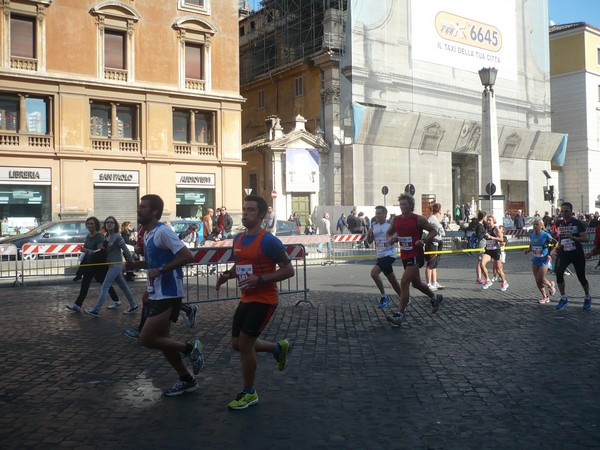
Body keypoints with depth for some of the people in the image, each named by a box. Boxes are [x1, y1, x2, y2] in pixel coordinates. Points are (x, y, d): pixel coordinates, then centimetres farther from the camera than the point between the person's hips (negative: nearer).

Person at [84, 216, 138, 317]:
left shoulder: (117, 236, -14)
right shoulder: (107, 236, 9)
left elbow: (125, 250, -12)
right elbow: (104, 249, 15)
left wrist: (132, 262, -8)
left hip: (116, 264, -8)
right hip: (111, 264, 8)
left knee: (105, 287, -9)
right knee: (123, 286, 15)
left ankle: (95, 310, -7)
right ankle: (133, 305, 24)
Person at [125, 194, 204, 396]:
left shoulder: (163, 232, -17)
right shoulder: (147, 234, 12)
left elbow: (188, 256, -24)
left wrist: (161, 270, -24)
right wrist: (136, 264, 8)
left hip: (168, 294, -10)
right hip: (157, 293, 10)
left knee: (146, 339, -10)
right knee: (162, 339, 14)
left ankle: (190, 348, 6)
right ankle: (186, 380, 26)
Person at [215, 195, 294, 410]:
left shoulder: (268, 241, -17)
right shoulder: (238, 239, 7)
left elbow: (288, 270, -16)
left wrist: (260, 279, -25)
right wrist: (227, 275, 0)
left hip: (264, 300, -8)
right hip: (246, 299, 8)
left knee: (244, 344, -6)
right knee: (237, 343, 13)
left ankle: (249, 394, 14)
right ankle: (279, 348, 35)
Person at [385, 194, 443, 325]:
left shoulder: (419, 219, -11)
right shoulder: (396, 220, 4)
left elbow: (433, 231, -4)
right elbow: (388, 233, 16)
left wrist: (424, 241, -21)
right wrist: (391, 238, -7)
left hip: (415, 256, -7)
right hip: (404, 256, 7)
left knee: (404, 283, -15)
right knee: (416, 283, 21)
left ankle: (400, 315, -10)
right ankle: (435, 298, 47)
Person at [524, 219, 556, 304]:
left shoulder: (546, 235, -14)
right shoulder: (531, 235, 3)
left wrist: (550, 254, -13)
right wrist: (528, 250, -5)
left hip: (544, 260, -6)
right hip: (535, 260, 6)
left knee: (540, 279, -9)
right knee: (537, 280, 4)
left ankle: (551, 285, 25)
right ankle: (545, 296, 20)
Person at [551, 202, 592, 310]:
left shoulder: (577, 223, -8)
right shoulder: (559, 224, 5)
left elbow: (585, 238, -15)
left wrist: (573, 238, -30)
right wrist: (556, 247, 8)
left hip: (577, 253, -3)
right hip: (563, 253, 3)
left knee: (581, 277, 5)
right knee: (559, 273, -17)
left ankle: (587, 298, 30)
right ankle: (563, 298, -5)